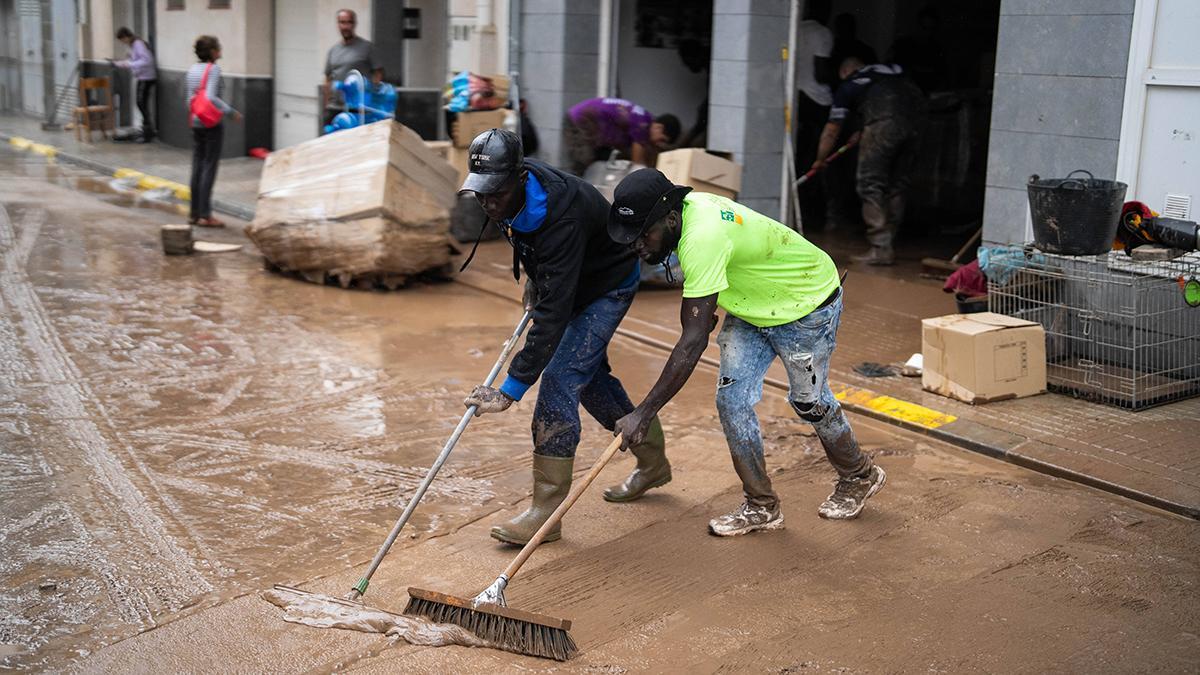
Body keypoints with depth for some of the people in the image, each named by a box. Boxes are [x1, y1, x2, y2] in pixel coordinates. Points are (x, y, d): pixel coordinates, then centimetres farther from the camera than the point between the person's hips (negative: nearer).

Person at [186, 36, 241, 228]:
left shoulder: (192, 69, 9)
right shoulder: (214, 69, -13)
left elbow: (189, 99, 10)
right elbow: (211, 97, -23)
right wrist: (231, 112, -17)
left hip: (196, 123, 7)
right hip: (213, 123, -7)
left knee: (197, 168, 10)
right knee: (209, 168, -4)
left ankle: (194, 213, 13)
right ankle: (205, 215, -3)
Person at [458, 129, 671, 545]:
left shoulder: (561, 215, -41)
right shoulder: (511, 191, -17)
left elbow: (552, 314, -43)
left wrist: (512, 387, -44)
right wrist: (534, 278, 5)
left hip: (608, 287, -9)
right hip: (571, 283, 9)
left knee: (559, 381, -18)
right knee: (590, 378, 18)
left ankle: (547, 512, -11)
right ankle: (653, 462, 38)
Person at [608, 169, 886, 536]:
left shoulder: (702, 238, -41)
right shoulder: (685, 206, -14)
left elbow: (693, 341, -42)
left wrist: (644, 413, -41)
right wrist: (702, 308, 7)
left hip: (807, 303, -8)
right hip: (752, 305, 8)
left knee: (809, 402, 9)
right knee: (731, 399, -1)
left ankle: (860, 477, 37)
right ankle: (762, 507, 10)